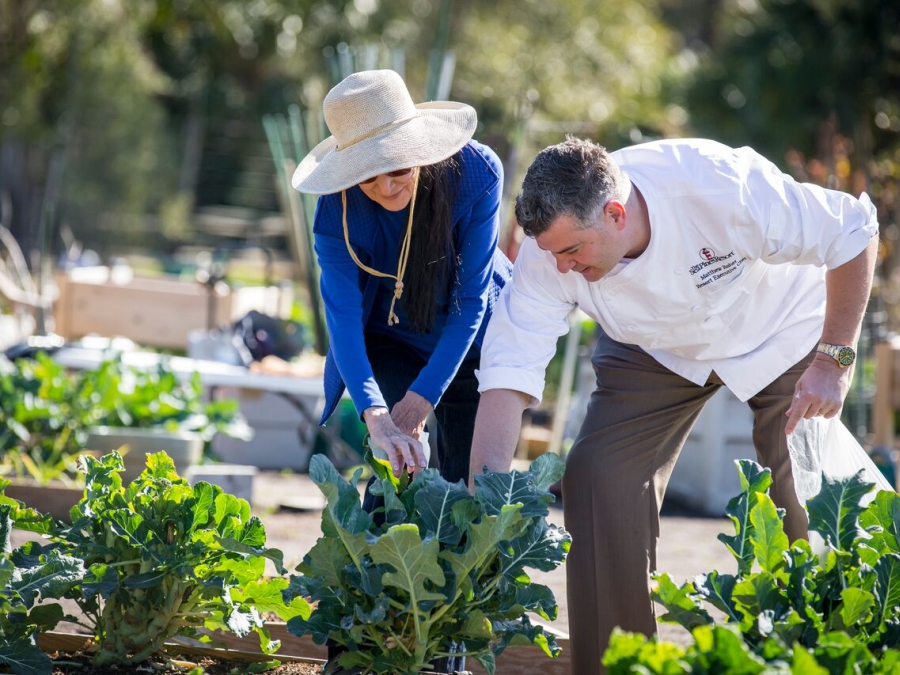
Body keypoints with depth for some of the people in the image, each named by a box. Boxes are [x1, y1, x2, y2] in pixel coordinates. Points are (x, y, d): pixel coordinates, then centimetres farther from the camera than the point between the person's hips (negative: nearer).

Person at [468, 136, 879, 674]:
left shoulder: (723, 190, -40)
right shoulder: (551, 250, -29)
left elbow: (854, 232, -26)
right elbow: (508, 375, -30)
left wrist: (833, 360, -23)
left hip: (781, 329, -3)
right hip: (656, 346, 3)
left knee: (808, 500, -14)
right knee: (597, 478, -14)